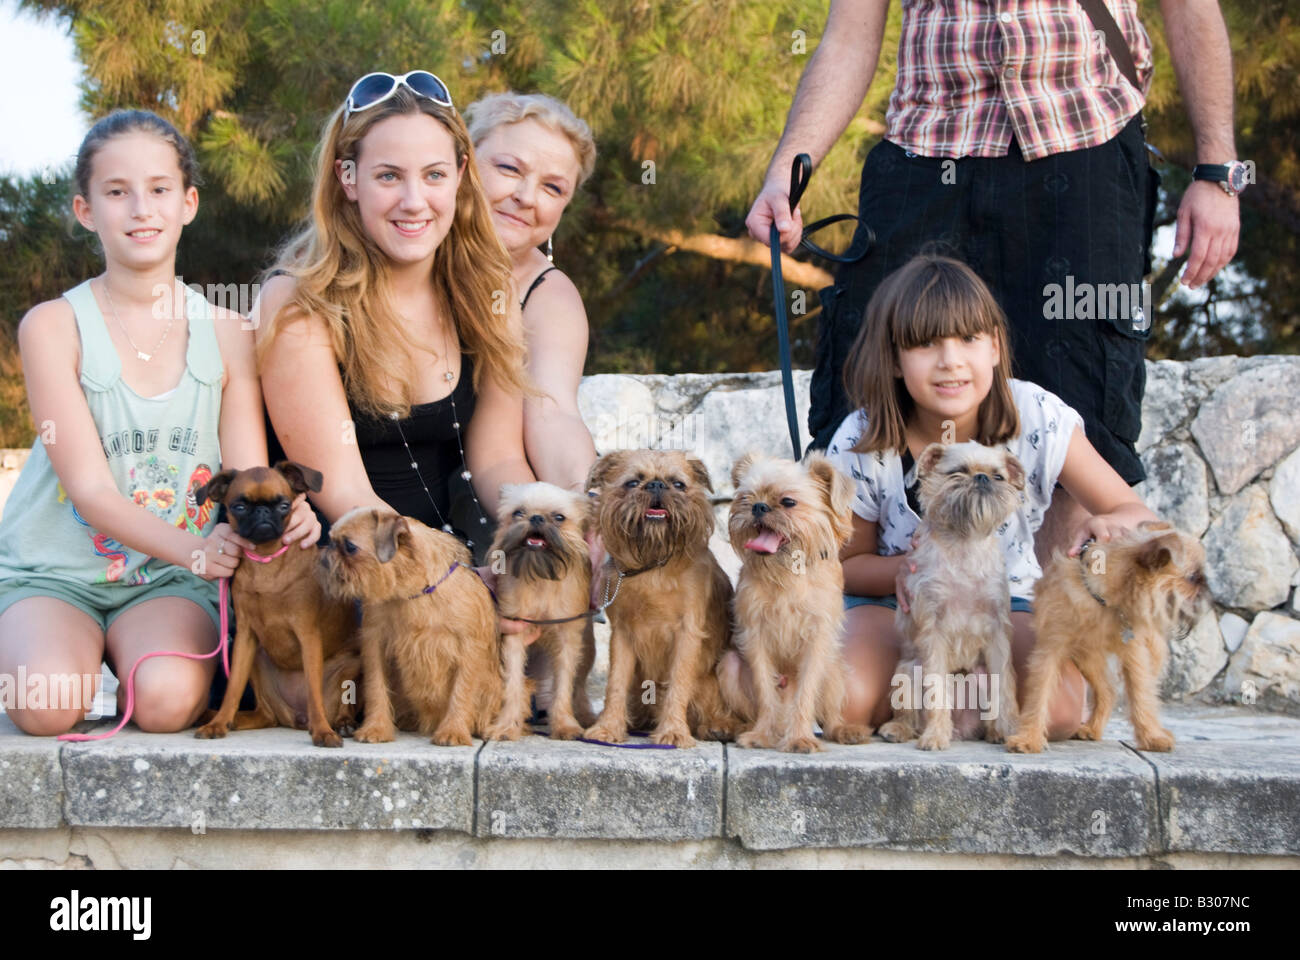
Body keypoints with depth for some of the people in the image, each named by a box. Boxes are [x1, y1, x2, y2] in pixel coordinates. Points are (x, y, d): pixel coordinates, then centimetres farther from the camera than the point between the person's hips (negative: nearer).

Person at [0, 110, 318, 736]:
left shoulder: (226, 334, 4)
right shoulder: (53, 327, -5)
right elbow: (90, 486, -14)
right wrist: (195, 548, -32)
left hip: (170, 579, 1)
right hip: (55, 570, 0)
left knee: (167, 700, -31)